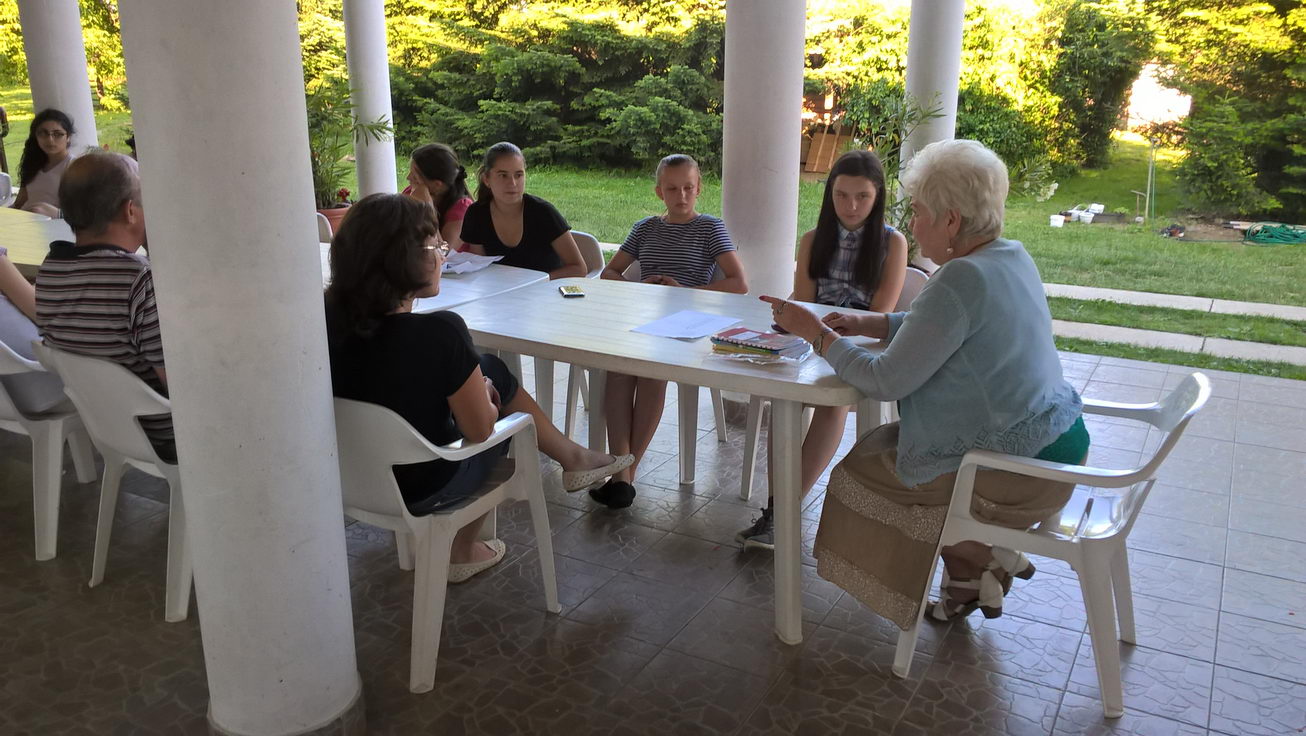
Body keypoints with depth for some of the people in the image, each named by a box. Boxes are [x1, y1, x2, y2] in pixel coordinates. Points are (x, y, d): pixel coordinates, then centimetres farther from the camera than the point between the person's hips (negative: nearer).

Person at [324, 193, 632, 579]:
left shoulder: (330, 320, -13)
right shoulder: (439, 333, -32)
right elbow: (480, 428, -18)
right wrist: (488, 396, 1)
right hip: (425, 489, -6)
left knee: (492, 371, 18)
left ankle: (572, 456, 39)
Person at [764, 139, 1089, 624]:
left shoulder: (962, 279, -25)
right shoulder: (1011, 256, 4)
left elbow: (886, 381, -22)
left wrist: (817, 334, -10)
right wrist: (872, 323, 9)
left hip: (1020, 472, -9)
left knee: (862, 467, 6)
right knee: (884, 443, 19)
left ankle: (987, 558, 15)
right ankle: (983, 566, 21)